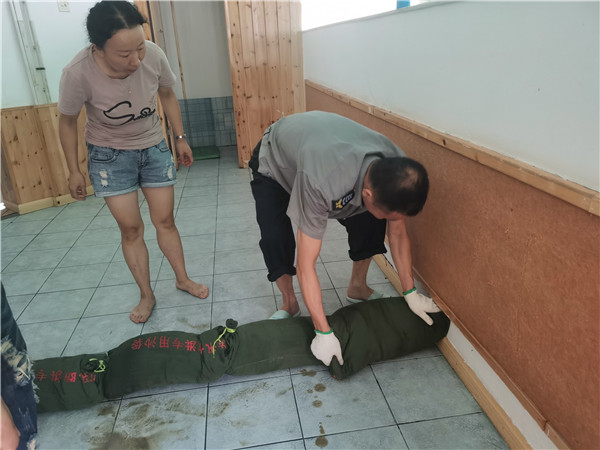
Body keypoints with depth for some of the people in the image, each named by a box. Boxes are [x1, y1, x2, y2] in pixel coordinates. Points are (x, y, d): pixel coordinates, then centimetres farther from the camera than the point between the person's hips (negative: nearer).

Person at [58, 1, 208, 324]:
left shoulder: (154, 56, -23)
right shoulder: (78, 74, -28)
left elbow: (167, 95, 0)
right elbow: (67, 122, -10)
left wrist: (180, 138, 4)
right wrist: (74, 171, -3)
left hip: (154, 147, 2)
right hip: (110, 155, -2)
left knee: (164, 219, 8)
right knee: (130, 228, 1)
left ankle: (183, 279, 27)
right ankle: (147, 296, 18)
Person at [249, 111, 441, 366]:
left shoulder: (397, 170, -28)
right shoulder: (321, 184, -48)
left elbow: (398, 234, -12)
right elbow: (306, 265, -40)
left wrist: (411, 294, -8)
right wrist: (324, 334, -34)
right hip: (274, 161, -4)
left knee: (369, 224, -9)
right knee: (276, 238, -23)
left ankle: (357, 289, 15)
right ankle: (289, 305, 4)